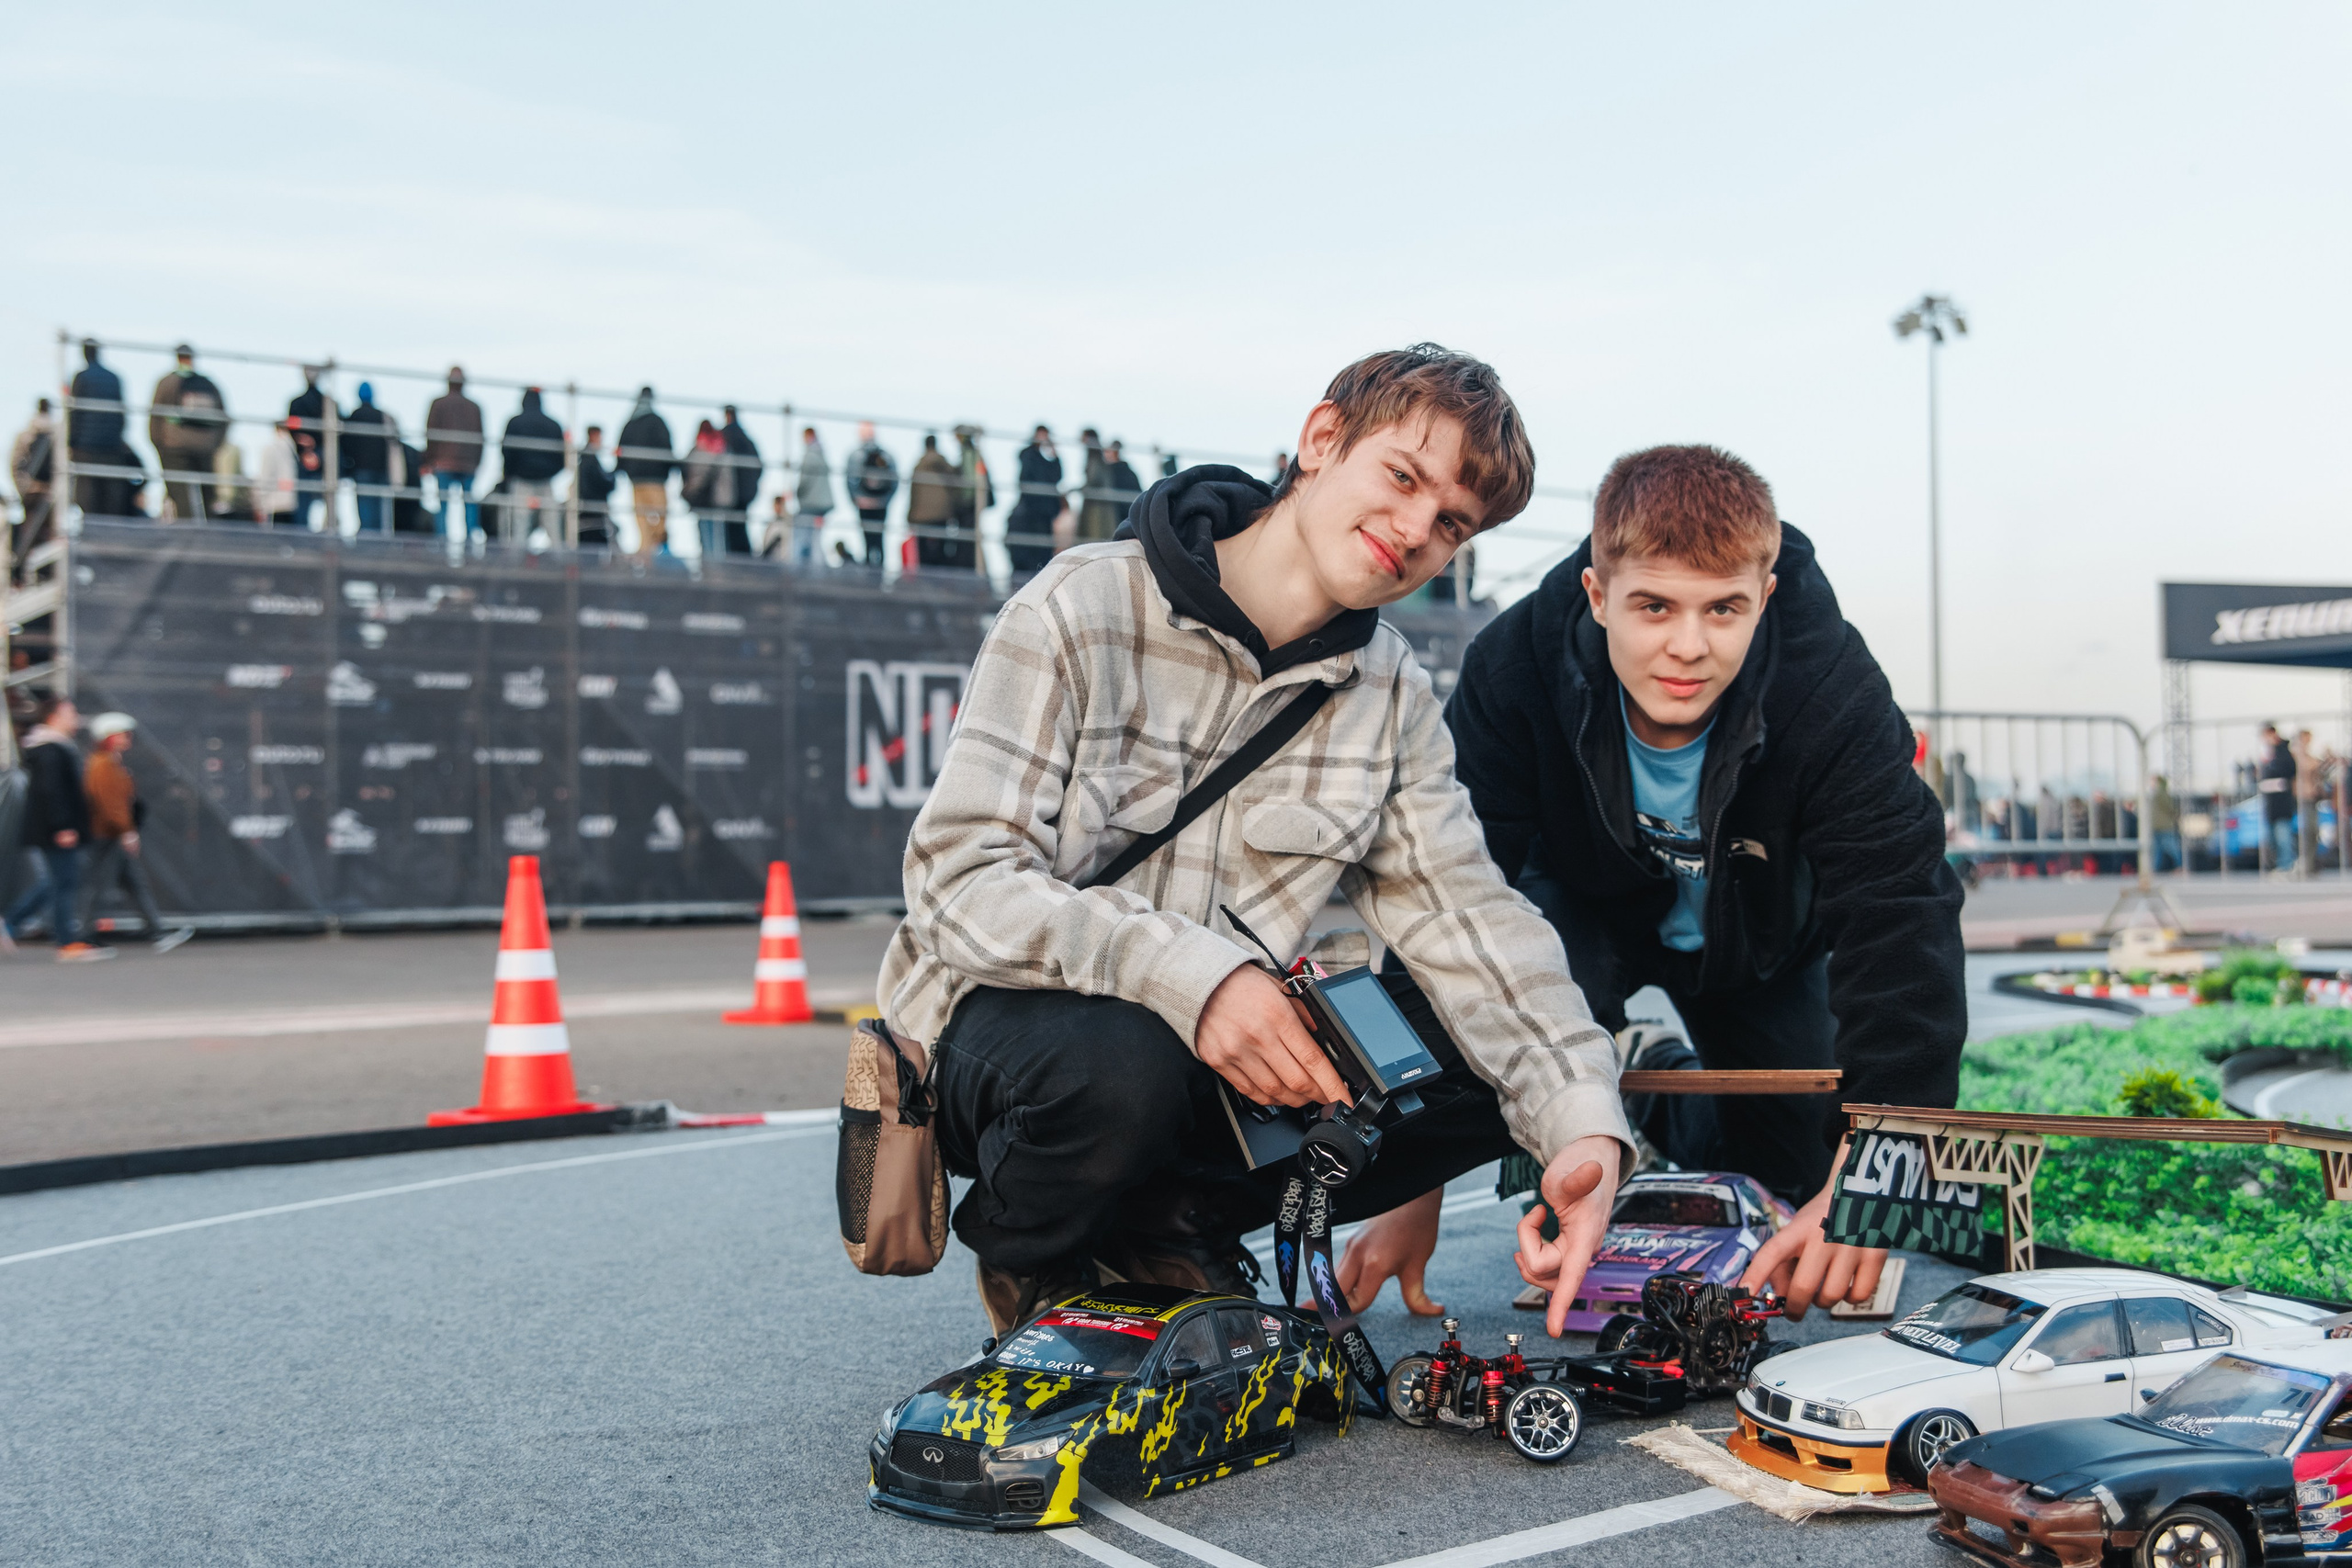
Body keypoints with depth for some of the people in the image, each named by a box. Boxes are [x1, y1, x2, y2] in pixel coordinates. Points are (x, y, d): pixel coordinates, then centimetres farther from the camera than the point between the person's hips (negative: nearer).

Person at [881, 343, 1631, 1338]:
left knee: (1504, 1057, -12)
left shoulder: (1393, 695, 2)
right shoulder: (1082, 611, -15)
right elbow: (958, 879, -21)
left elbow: (1464, 913, -7)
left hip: (1233, 1040, 5)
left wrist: (1585, 1122, -24)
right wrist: (1185, 973, -37)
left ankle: (1173, 1223, 2)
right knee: (1123, 1062, -39)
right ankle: (1029, 1255, -3)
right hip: (1007, 1020, -5)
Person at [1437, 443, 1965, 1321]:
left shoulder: (1835, 692, -35)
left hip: (1760, 932, 1)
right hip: (1591, 909, -1)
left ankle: (1689, 1095, 32)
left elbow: (1900, 926, -40)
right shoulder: (1510, 671, -34)